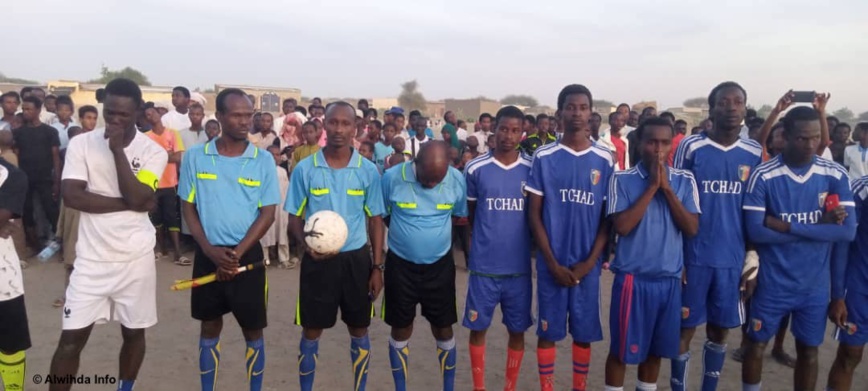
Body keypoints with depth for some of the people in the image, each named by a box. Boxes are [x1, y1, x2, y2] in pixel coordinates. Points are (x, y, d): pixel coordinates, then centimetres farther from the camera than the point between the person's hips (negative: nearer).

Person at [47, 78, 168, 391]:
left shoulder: (153, 151, -5)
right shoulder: (81, 144, -2)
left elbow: (138, 197, -18)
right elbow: (72, 196, -12)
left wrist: (118, 149, -18)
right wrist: (128, 203, -15)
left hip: (136, 258, 0)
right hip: (92, 258, 0)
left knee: (134, 331, 14)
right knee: (72, 337, 2)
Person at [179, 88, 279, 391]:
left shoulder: (263, 160, -5)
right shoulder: (195, 157, -2)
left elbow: (267, 214, -5)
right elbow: (188, 207, 2)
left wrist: (236, 254, -13)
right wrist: (210, 250, -11)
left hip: (248, 256, -1)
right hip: (208, 255, 1)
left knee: (253, 331, 8)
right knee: (210, 327, 15)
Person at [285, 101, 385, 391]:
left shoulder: (368, 171, -2)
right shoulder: (304, 169, -5)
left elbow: (375, 220, 3)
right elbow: (295, 218, 2)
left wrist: (377, 267, 0)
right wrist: (305, 244, -19)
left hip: (356, 258, 1)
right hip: (317, 260, -1)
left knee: (359, 329, 12)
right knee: (312, 331, 9)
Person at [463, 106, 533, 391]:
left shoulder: (532, 169, -1)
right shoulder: (475, 169, -3)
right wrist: (489, 236, 7)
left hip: (519, 267, 1)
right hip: (484, 266, -1)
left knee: (517, 330, 11)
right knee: (478, 328, 9)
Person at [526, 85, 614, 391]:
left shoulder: (605, 160, 1)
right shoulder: (544, 157, -3)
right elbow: (534, 214, -3)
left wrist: (589, 262, -6)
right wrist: (553, 263, -8)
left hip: (587, 264, 2)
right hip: (552, 262, -1)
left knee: (584, 333, 12)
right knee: (548, 331, 8)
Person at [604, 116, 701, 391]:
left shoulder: (685, 181, 3)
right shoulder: (623, 180, -6)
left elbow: (692, 229, -5)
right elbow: (622, 226, -17)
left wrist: (667, 188, -13)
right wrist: (652, 187, -16)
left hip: (670, 279, 3)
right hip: (632, 278, -3)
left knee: (656, 349, 17)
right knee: (622, 350, 7)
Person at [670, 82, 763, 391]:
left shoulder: (754, 153, 5)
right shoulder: (691, 147, -5)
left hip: (734, 258, 3)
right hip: (695, 256, -3)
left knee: (720, 330, 14)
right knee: (685, 328, 6)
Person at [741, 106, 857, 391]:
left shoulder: (836, 176, -5)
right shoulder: (763, 176, -13)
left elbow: (848, 231, -13)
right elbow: (755, 231, -19)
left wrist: (785, 226, -21)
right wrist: (820, 227, -16)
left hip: (815, 284, 3)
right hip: (772, 282, -2)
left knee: (808, 350, 16)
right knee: (756, 345, 11)